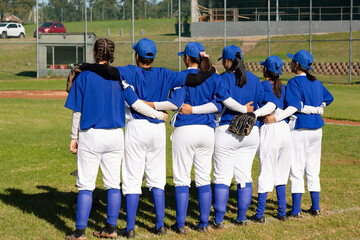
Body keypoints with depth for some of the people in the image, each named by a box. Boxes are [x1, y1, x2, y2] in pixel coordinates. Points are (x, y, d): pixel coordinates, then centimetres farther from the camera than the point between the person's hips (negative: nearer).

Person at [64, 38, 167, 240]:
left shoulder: (84, 76, -5)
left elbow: (77, 111, -3)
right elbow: (135, 103, -4)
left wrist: (74, 137, 7)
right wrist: (159, 115, 9)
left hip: (90, 136, -3)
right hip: (115, 136, 3)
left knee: (86, 185, 1)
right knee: (113, 184, 11)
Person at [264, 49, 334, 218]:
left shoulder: (294, 82, -11)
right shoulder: (316, 82, 11)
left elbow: (294, 106, -21)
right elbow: (328, 98, 21)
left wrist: (276, 117, -28)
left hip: (299, 129, -7)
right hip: (316, 128, 7)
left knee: (296, 169, -3)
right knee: (313, 169, 13)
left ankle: (296, 210, -3)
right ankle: (315, 207, 16)